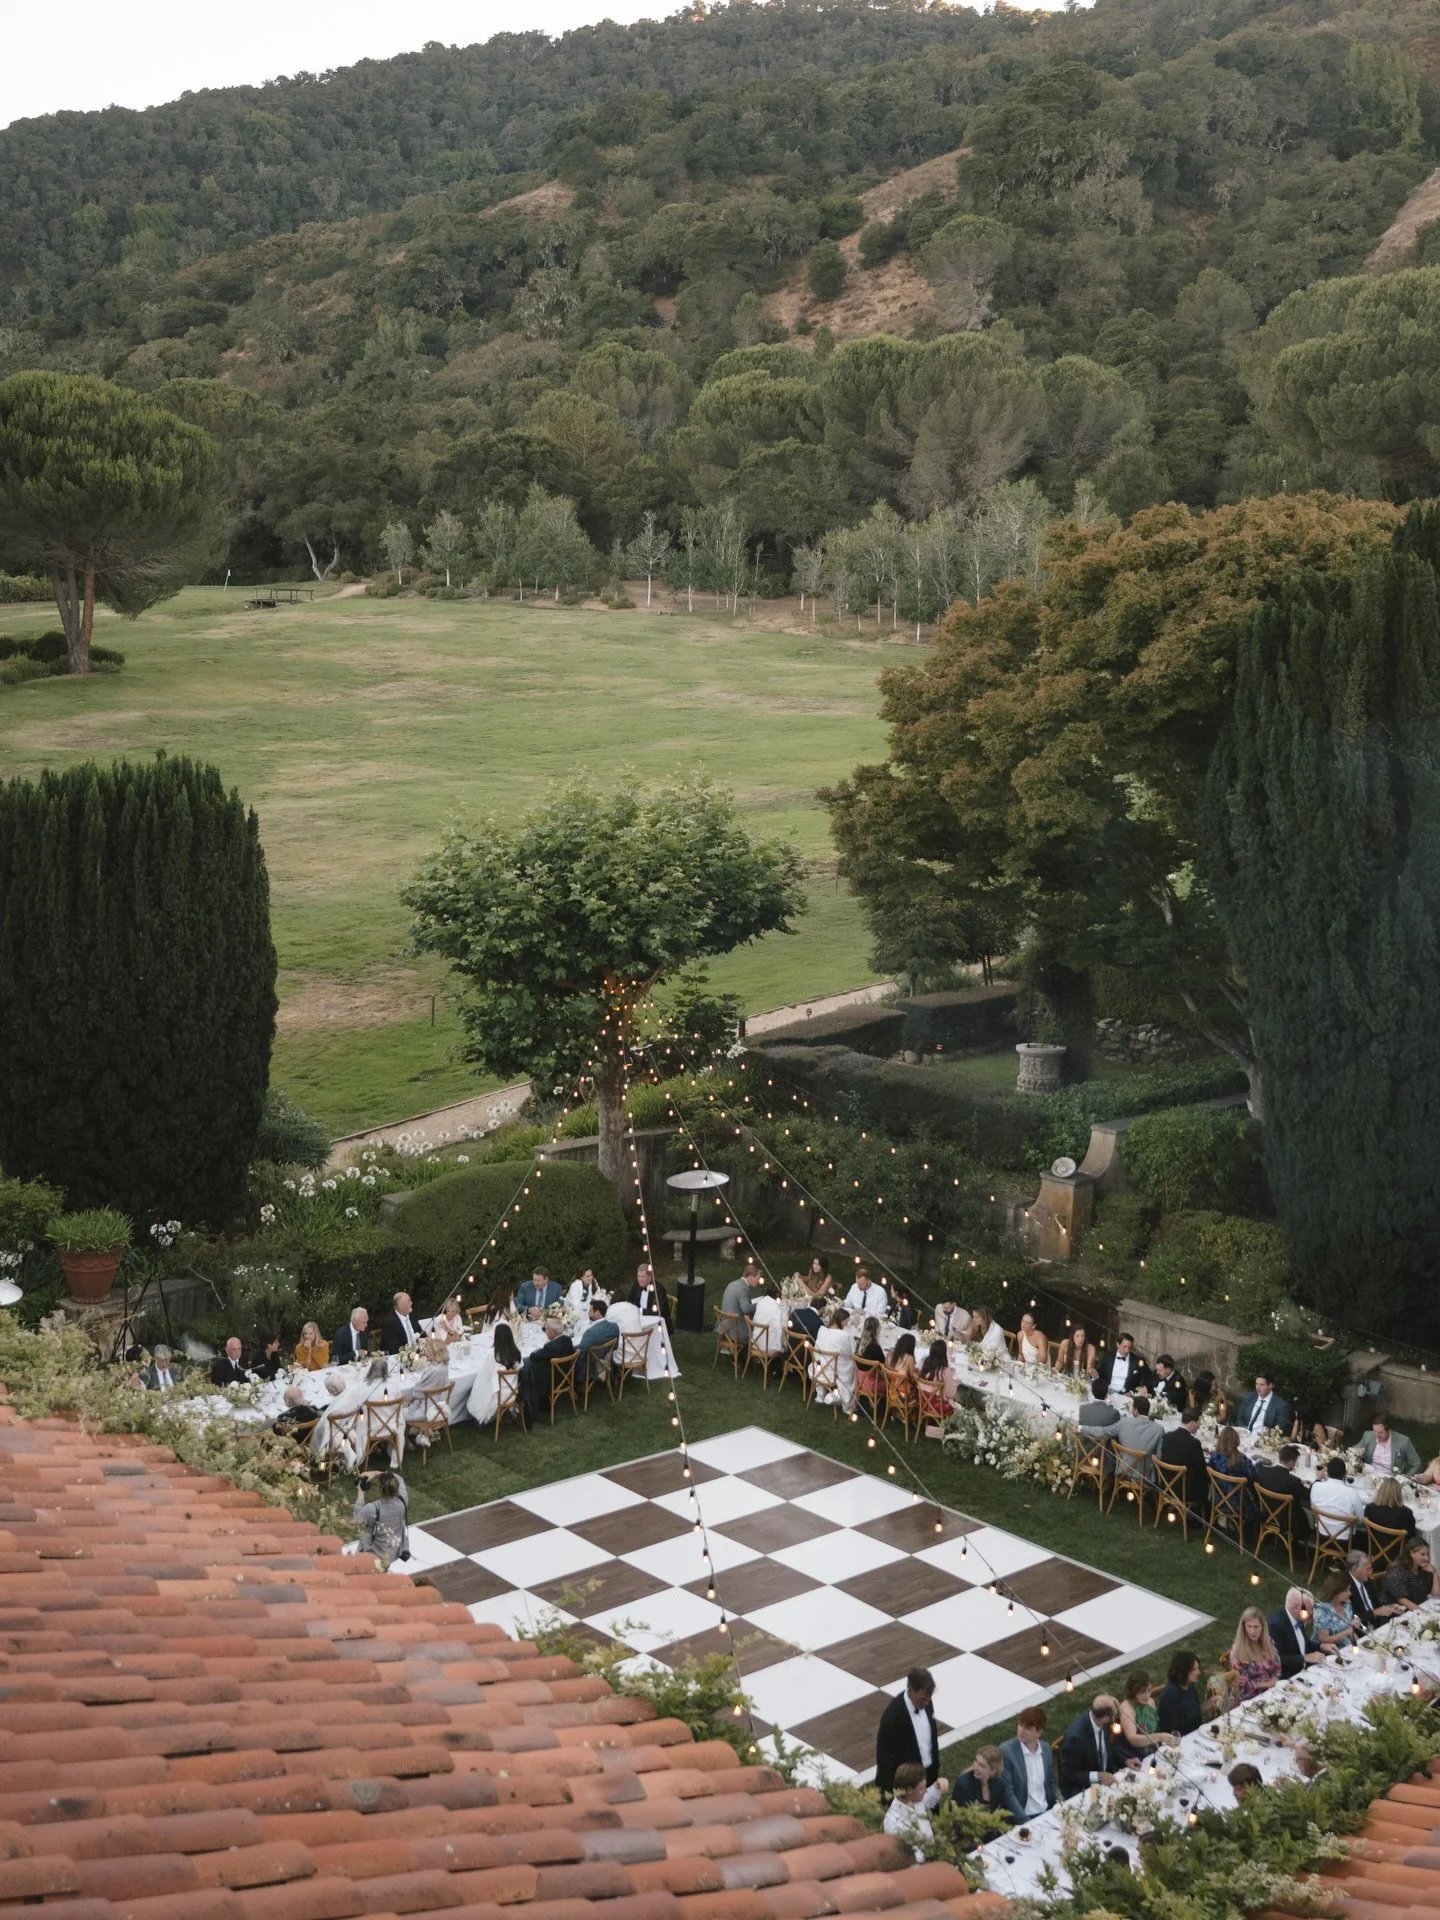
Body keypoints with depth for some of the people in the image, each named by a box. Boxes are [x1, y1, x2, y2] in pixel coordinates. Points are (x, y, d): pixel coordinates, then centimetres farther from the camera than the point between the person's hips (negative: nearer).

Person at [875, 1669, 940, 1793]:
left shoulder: (925, 1701, -10)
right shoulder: (893, 1717, -31)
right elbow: (885, 1759, -21)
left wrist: (935, 1767, 15)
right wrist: (893, 1794, -15)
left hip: (929, 1773, 7)